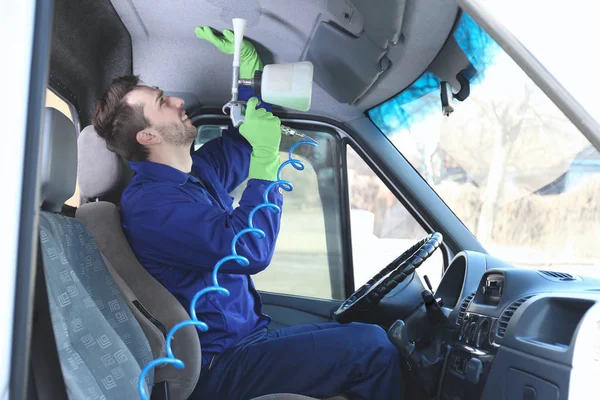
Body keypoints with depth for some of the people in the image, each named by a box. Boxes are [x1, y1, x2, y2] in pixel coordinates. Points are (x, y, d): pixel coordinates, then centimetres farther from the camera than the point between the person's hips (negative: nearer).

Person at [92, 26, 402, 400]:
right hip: (220, 366, -9)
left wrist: (249, 63, 8)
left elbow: (242, 140, 22)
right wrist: (265, 157, -22)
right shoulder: (151, 203, -21)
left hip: (247, 336, 10)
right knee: (370, 347, -15)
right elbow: (250, 251, -30)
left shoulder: (199, 171, 8)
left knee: (370, 337, 8)